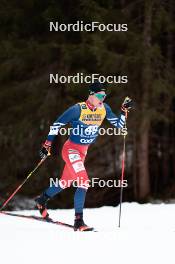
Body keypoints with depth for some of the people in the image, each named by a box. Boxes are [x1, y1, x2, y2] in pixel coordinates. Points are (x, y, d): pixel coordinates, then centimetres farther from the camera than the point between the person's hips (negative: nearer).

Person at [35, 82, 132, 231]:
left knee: (65, 183, 21)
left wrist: (125, 110, -11)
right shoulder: (78, 109, -20)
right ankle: (78, 221, -19)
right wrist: (47, 145, -10)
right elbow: (57, 124, -12)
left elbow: (119, 125, 4)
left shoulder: (104, 109, -3)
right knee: (84, 182, -21)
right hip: (71, 149, -7)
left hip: (83, 151, 7)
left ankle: (42, 200, 45)